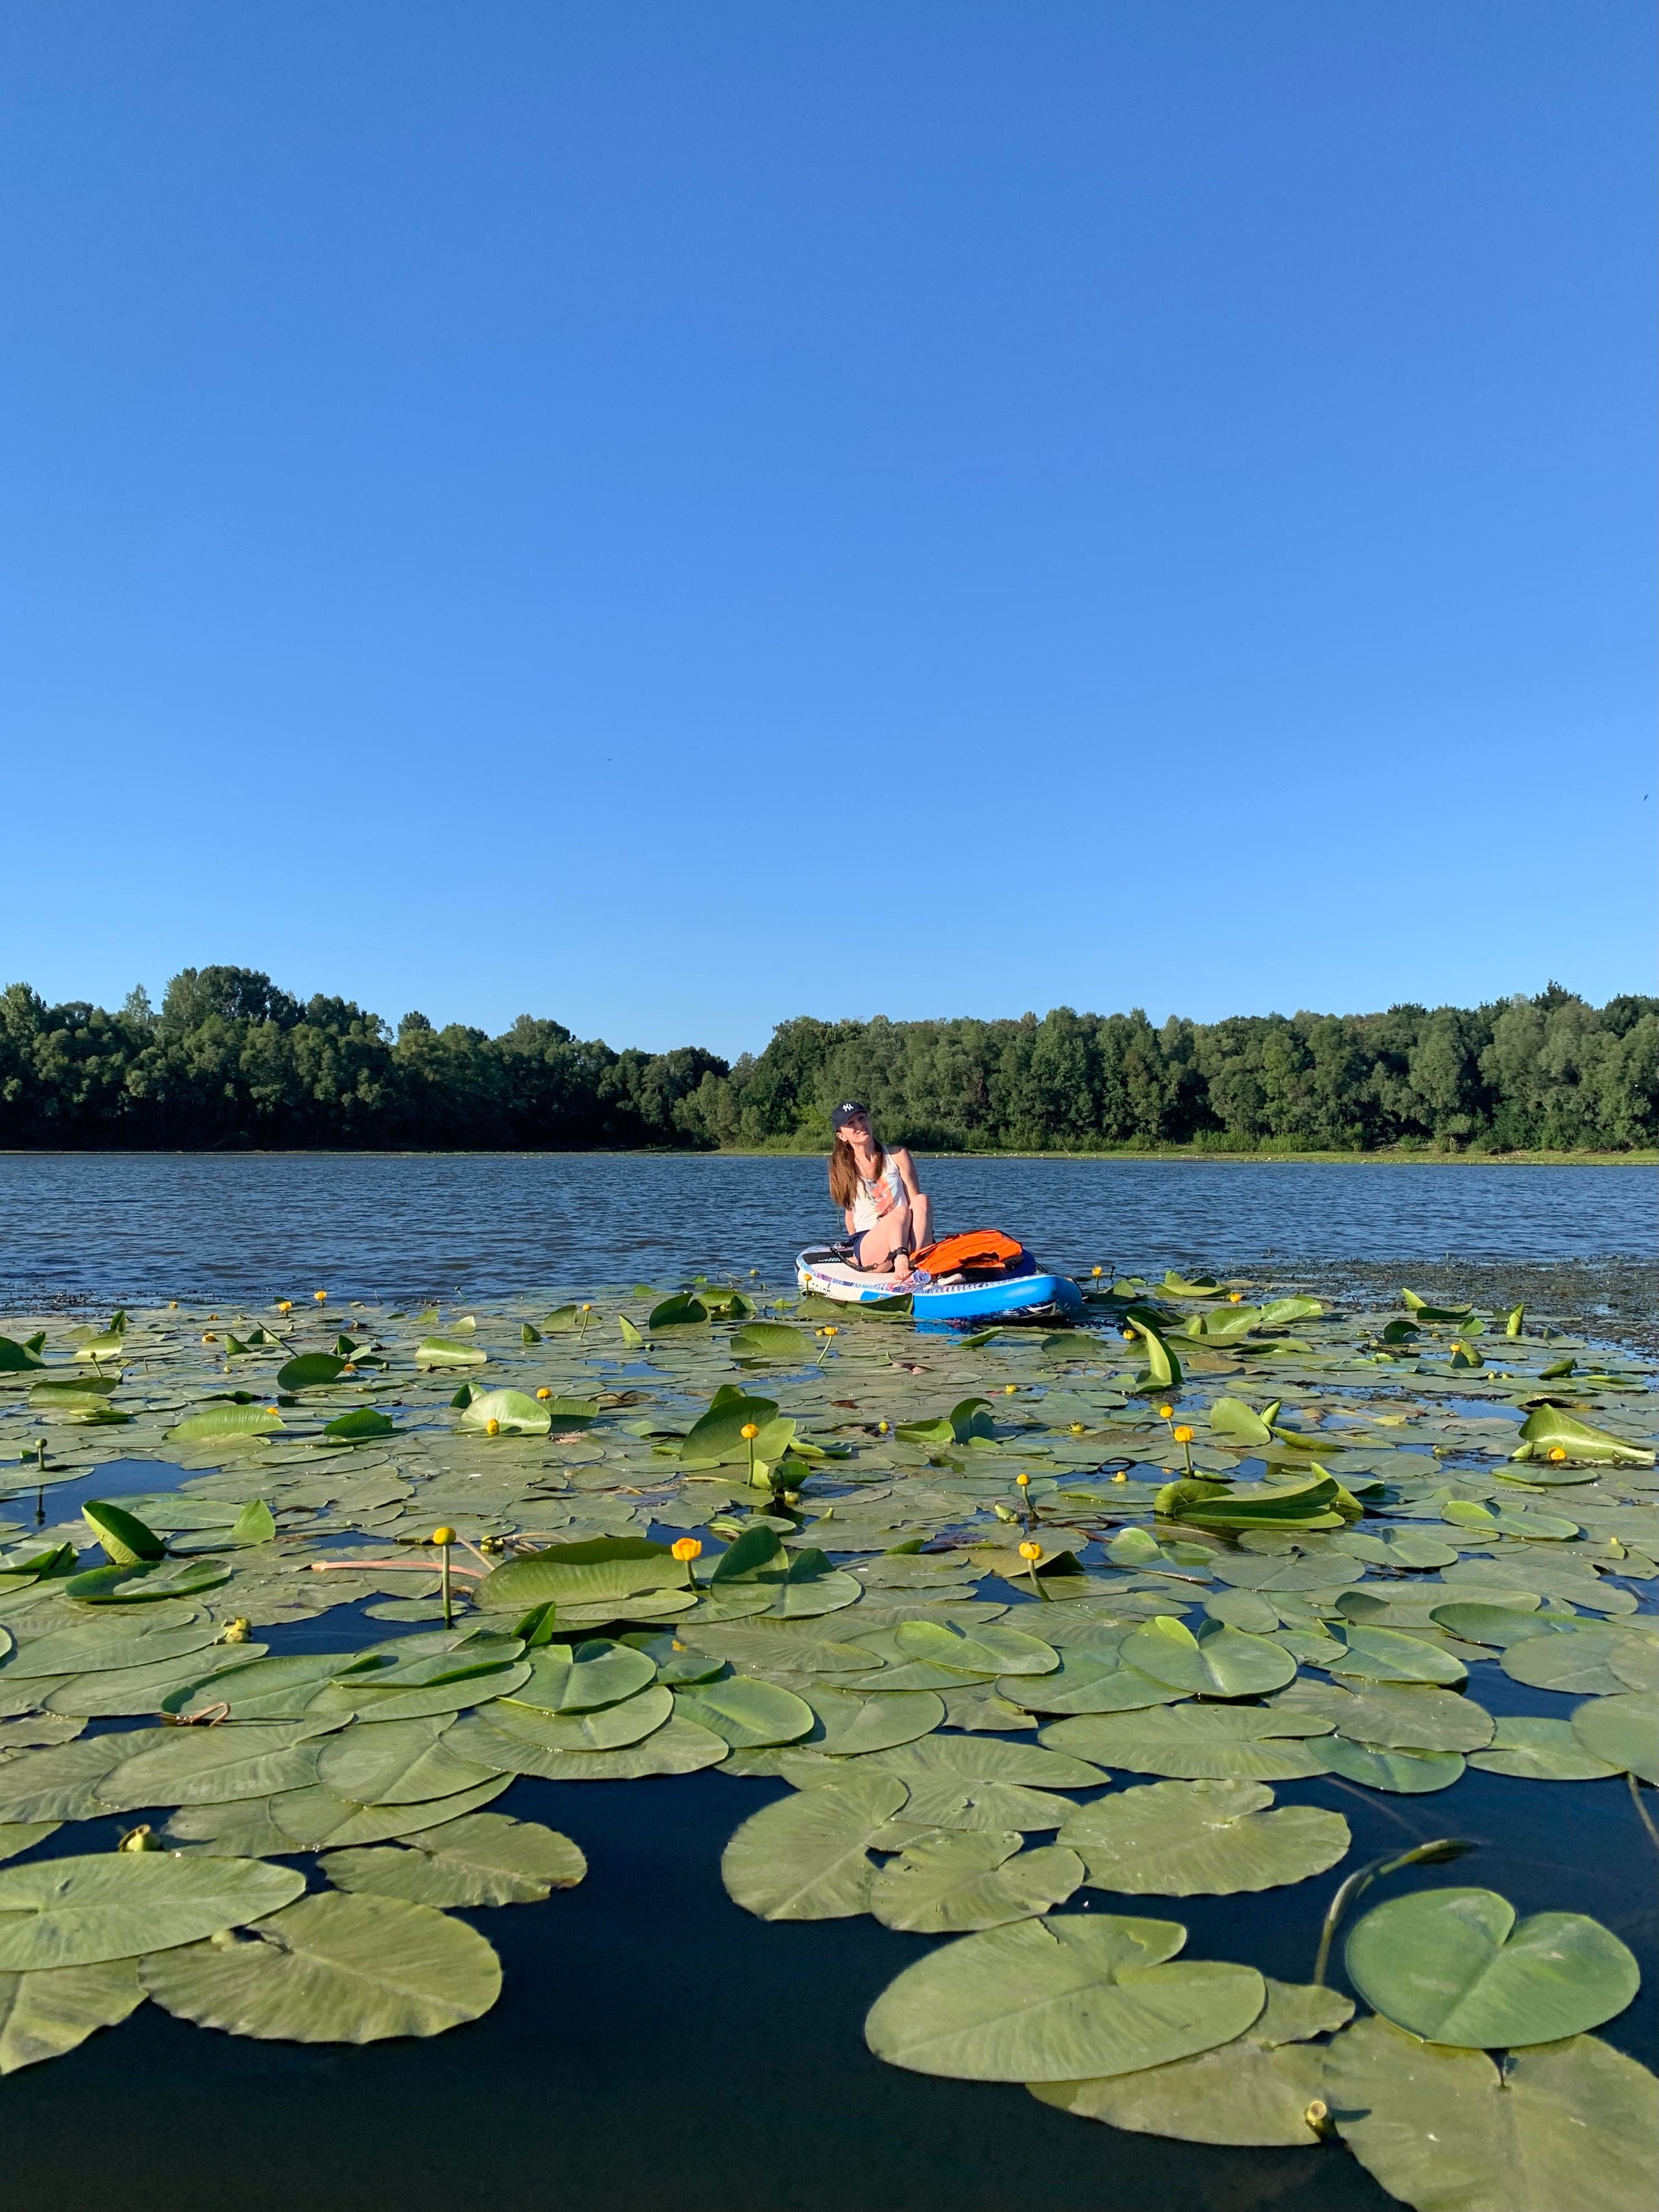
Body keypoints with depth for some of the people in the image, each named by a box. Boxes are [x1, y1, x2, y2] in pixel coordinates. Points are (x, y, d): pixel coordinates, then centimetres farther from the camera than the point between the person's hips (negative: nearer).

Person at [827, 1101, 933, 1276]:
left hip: (904, 1238, 2)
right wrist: (857, 1246, 8)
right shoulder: (843, 1168, 7)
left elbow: (916, 1200, 1)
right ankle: (901, 1261, -58)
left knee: (923, 1199, -27)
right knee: (901, 1212, -31)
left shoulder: (897, 1155, 7)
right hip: (867, 1245, -2)